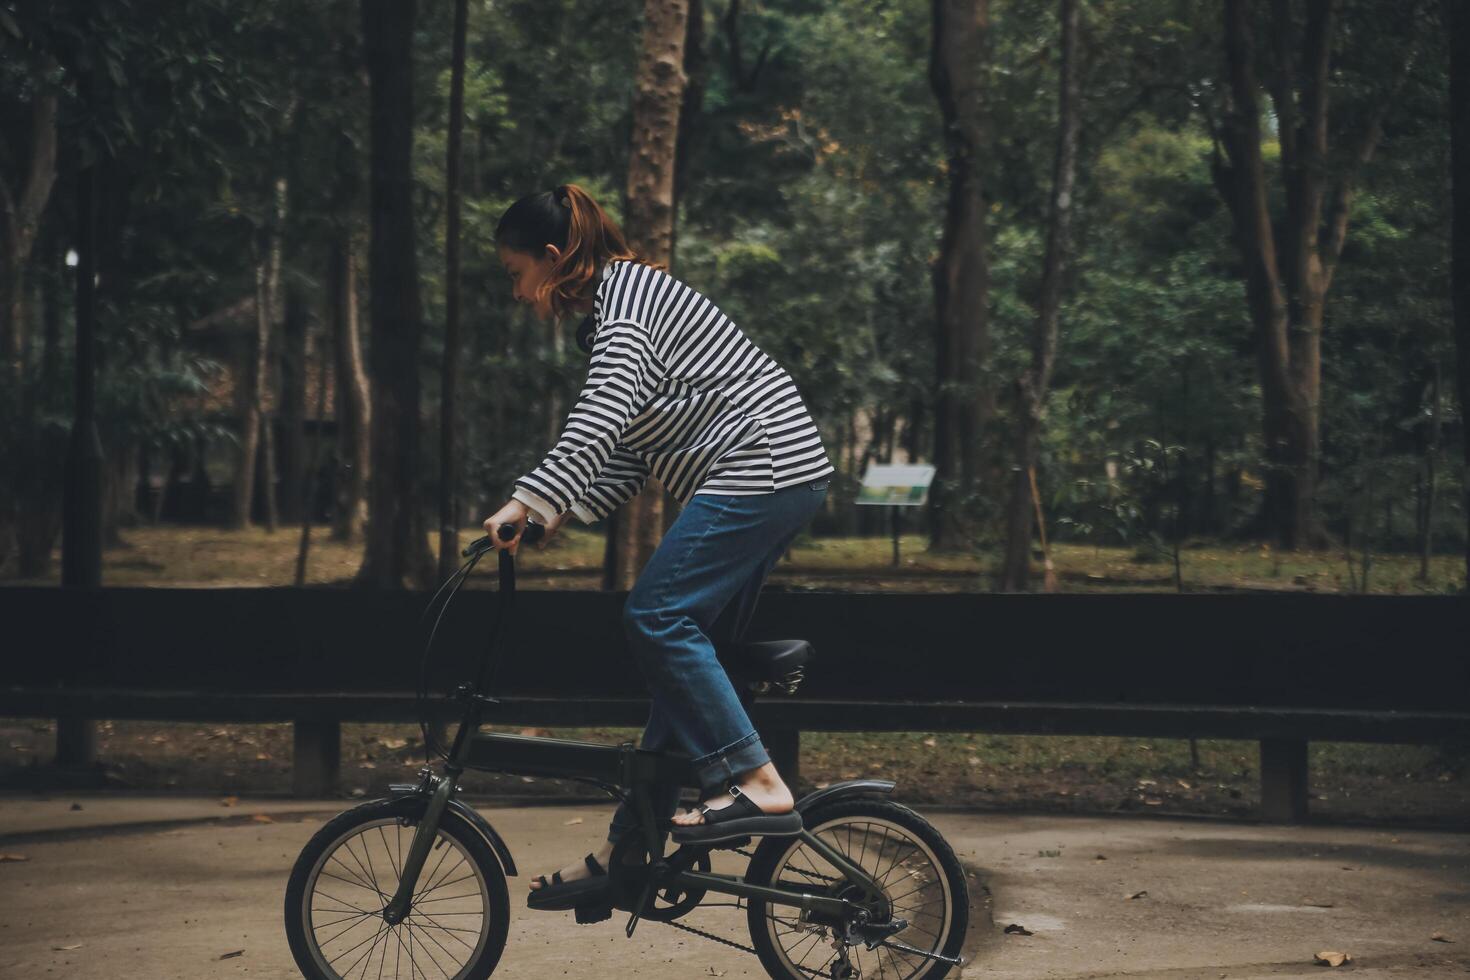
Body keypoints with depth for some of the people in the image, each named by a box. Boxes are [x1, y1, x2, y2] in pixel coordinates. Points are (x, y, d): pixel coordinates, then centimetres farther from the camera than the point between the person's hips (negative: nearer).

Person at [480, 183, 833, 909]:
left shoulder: (627, 295, -11)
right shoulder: (615, 306, 20)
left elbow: (602, 417, -28)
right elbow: (630, 448, 18)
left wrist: (528, 500, -35)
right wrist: (560, 513, 6)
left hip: (761, 468, -10)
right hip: (779, 477, 10)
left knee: (658, 617, -15)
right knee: (689, 643, 8)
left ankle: (756, 785, -14)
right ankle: (628, 849, 11)